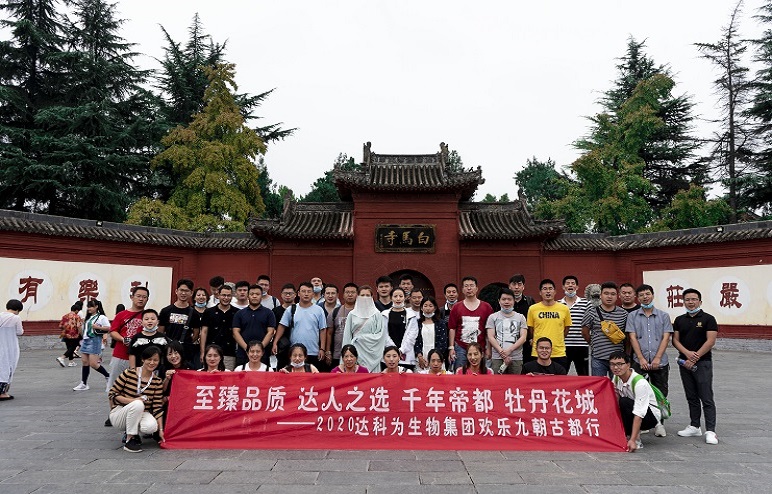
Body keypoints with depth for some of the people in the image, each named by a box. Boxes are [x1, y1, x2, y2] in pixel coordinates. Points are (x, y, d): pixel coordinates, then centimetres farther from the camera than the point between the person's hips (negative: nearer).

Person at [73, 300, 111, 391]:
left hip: (94, 341, -8)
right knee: (84, 362, 6)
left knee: (93, 364, -9)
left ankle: (108, 376, 13)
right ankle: (84, 384, 12)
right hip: (85, 340, 8)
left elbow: (109, 328, -14)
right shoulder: (88, 317, 16)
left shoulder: (101, 317, -8)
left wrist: (98, 327, -22)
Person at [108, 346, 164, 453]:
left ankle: (134, 432, 4)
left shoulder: (157, 382, -1)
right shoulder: (128, 374, -10)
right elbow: (112, 394, -9)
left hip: (140, 414, 3)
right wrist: (133, 401, -23)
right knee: (138, 404, -35)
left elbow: (157, 407, -3)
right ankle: (129, 439, -19)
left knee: (152, 426, -32)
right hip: (119, 414, -3)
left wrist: (161, 430, -10)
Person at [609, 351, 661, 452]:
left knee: (624, 403, -32)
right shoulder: (616, 378, -6)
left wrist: (632, 440, -38)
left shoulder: (640, 383, -28)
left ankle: (635, 439, -18)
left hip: (651, 415, -6)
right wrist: (614, 393, -26)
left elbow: (639, 415, -33)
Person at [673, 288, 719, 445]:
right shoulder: (679, 320, 10)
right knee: (692, 398, 12)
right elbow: (675, 340, 6)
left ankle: (710, 431, -3)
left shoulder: (708, 319, -3)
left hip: (702, 363, -5)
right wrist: (687, 353, -13)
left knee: (706, 398, -5)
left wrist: (694, 358, -14)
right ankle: (694, 427, 20)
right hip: (685, 363, 5)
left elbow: (710, 341, -11)